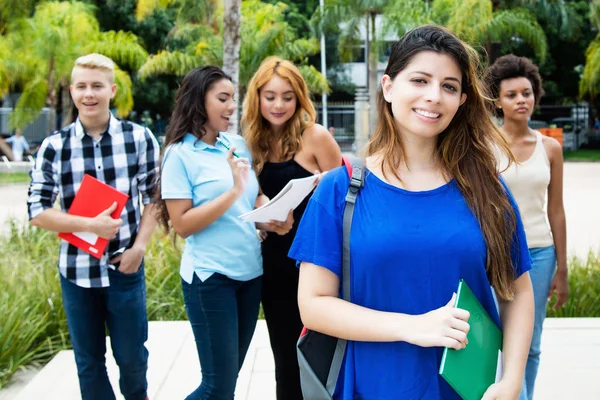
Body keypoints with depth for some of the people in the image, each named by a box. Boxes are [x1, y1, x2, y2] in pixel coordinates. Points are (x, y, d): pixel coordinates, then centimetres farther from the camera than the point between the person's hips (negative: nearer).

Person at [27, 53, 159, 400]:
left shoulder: (140, 138, -3)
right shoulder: (54, 146, -4)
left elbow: (154, 197, 3)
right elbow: (37, 211, -4)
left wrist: (139, 247, -10)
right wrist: (89, 225, -19)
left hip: (125, 267, 0)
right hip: (77, 270, 1)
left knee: (132, 355, 12)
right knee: (88, 361, 13)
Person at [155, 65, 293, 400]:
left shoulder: (239, 145, 7)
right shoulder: (180, 154, -9)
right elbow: (182, 224, -15)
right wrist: (233, 191, -22)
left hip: (251, 272, 6)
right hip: (211, 278, -6)